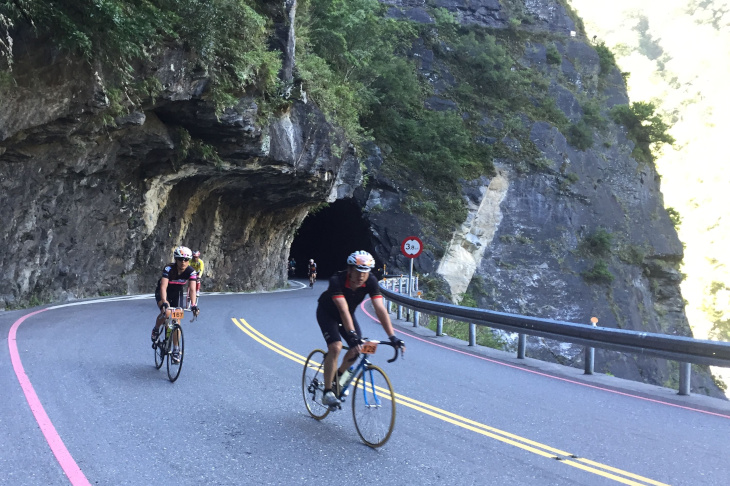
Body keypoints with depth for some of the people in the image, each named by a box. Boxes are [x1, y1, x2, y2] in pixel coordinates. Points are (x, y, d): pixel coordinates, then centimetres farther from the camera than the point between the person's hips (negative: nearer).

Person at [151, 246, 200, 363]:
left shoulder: (191, 272, -23)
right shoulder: (169, 269, -31)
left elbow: (192, 289, -31)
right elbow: (163, 287, -41)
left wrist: (194, 305, -47)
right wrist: (164, 303, -56)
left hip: (177, 293, 3)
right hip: (163, 293, -3)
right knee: (166, 312, -31)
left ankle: (175, 350, 7)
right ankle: (156, 329, 0)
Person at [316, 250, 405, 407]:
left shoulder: (371, 281, -27)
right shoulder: (337, 280, -38)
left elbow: (380, 309, -33)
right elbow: (343, 310, -47)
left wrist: (392, 337, -40)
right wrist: (352, 334, -59)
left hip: (348, 314, 5)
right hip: (327, 313, -5)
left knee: (357, 349, -7)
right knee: (335, 347, -23)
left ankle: (338, 376, 22)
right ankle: (327, 392, -12)